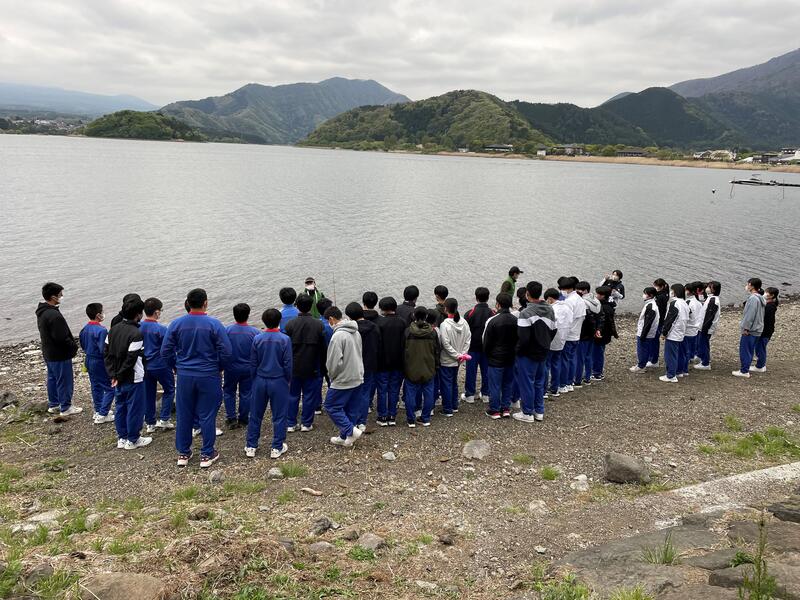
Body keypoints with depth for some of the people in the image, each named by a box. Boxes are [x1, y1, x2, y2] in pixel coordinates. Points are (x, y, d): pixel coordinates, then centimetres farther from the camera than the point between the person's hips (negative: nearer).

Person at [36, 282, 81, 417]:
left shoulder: (41, 312, 5)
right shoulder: (54, 315, -27)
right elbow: (61, 338, -27)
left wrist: (71, 343, 12)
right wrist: (74, 345, -10)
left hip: (48, 354, 10)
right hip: (60, 355, -10)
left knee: (52, 379, 20)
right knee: (65, 381, 3)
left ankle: (53, 405, 32)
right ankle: (66, 408, 13)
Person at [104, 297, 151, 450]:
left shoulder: (114, 330, 4)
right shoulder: (136, 333, -21)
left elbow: (107, 354, 6)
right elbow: (131, 359, -22)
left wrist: (113, 374, 4)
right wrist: (119, 377, -11)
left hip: (118, 379, 8)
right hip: (133, 379, -8)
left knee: (120, 407, 17)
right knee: (135, 408, 5)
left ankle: (121, 438, 26)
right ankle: (133, 440, 15)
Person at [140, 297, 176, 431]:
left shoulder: (138, 326, -2)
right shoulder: (161, 329, -18)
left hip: (145, 366, 5)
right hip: (161, 365, -5)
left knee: (148, 393, 13)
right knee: (169, 390, 12)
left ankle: (150, 423, 19)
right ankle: (164, 419, 5)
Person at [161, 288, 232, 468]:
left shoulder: (176, 324, -4)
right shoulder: (214, 324, -12)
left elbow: (165, 351, -1)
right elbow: (226, 351, -12)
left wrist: (176, 367, 15)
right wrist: (219, 368, 6)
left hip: (184, 376, 3)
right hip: (209, 377, -2)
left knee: (184, 415, 13)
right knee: (207, 416, 7)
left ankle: (183, 454, 24)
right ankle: (207, 455, 15)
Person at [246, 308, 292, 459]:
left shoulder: (257, 339, -6)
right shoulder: (285, 339, -12)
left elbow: (253, 363, 1)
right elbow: (287, 364, -8)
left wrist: (254, 379, 15)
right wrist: (288, 379, 8)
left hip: (260, 381, 2)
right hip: (279, 382, -2)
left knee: (255, 415, 13)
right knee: (279, 416, 9)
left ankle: (251, 446, 21)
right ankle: (277, 448, 14)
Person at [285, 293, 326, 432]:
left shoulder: (290, 324, -8)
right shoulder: (318, 325, -7)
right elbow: (323, 348, -1)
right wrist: (322, 367, 9)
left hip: (294, 367, 0)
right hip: (312, 368, 0)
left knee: (293, 395, 10)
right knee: (309, 396, 8)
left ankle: (290, 424, 15)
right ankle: (306, 423, 14)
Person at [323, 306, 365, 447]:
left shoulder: (338, 335, -20)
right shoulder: (356, 332, 8)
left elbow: (335, 361, -21)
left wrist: (332, 375, -1)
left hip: (343, 380, -8)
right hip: (358, 378, 9)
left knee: (331, 406, 5)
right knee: (349, 409, 15)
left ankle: (351, 430, -3)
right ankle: (345, 437, 21)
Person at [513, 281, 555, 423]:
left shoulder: (526, 313, -23)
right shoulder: (550, 310, 1)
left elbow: (523, 338, -25)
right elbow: (553, 331, 9)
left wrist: (518, 350, -8)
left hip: (528, 354, -7)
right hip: (543, 353, 7)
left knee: (526, 383, 5)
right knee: (539, 381, 19)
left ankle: (527, 413, 14)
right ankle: (539, 411, 27)